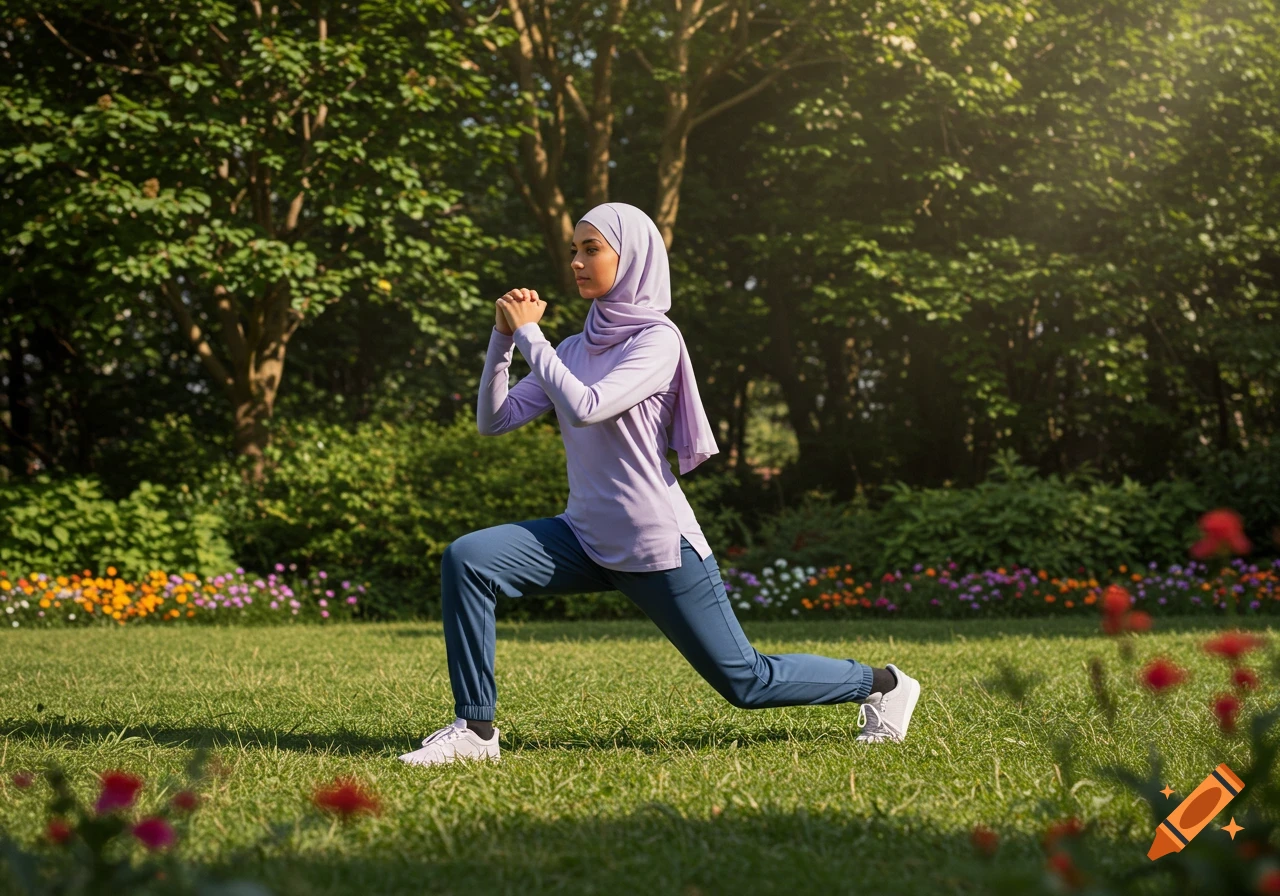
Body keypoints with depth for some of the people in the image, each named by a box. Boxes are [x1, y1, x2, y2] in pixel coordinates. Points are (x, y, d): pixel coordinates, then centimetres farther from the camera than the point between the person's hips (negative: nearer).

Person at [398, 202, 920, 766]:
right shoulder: (575, 349, 7)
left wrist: (529, 333, -18)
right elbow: (494, 421, 4)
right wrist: (502, 338, -7)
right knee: (466, 558, -15)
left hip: (658, 549, -6)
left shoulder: (657, 340, -12)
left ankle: (881, 684, 26)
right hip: (586, 539, 6)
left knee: (746, 683, 2)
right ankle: (475, 730, -10)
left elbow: (584, 408, -27)